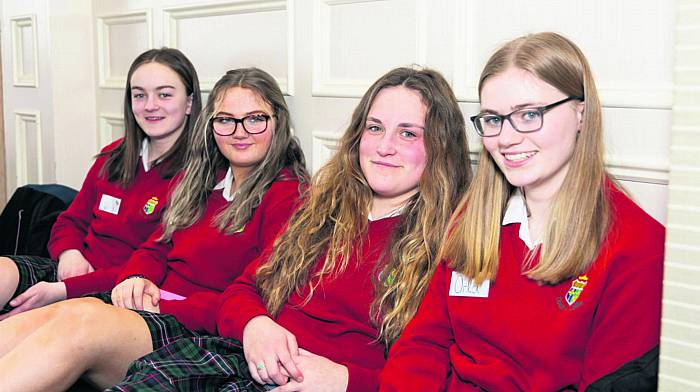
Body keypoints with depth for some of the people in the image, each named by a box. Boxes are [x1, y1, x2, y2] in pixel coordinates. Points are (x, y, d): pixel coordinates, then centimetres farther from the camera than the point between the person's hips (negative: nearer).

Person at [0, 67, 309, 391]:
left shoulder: (290, 196, -3)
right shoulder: (199, 179, 22)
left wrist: (165, 308, -15)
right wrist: (135, 278, -1)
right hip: (150, 305, 7)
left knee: (80, 320, -32)